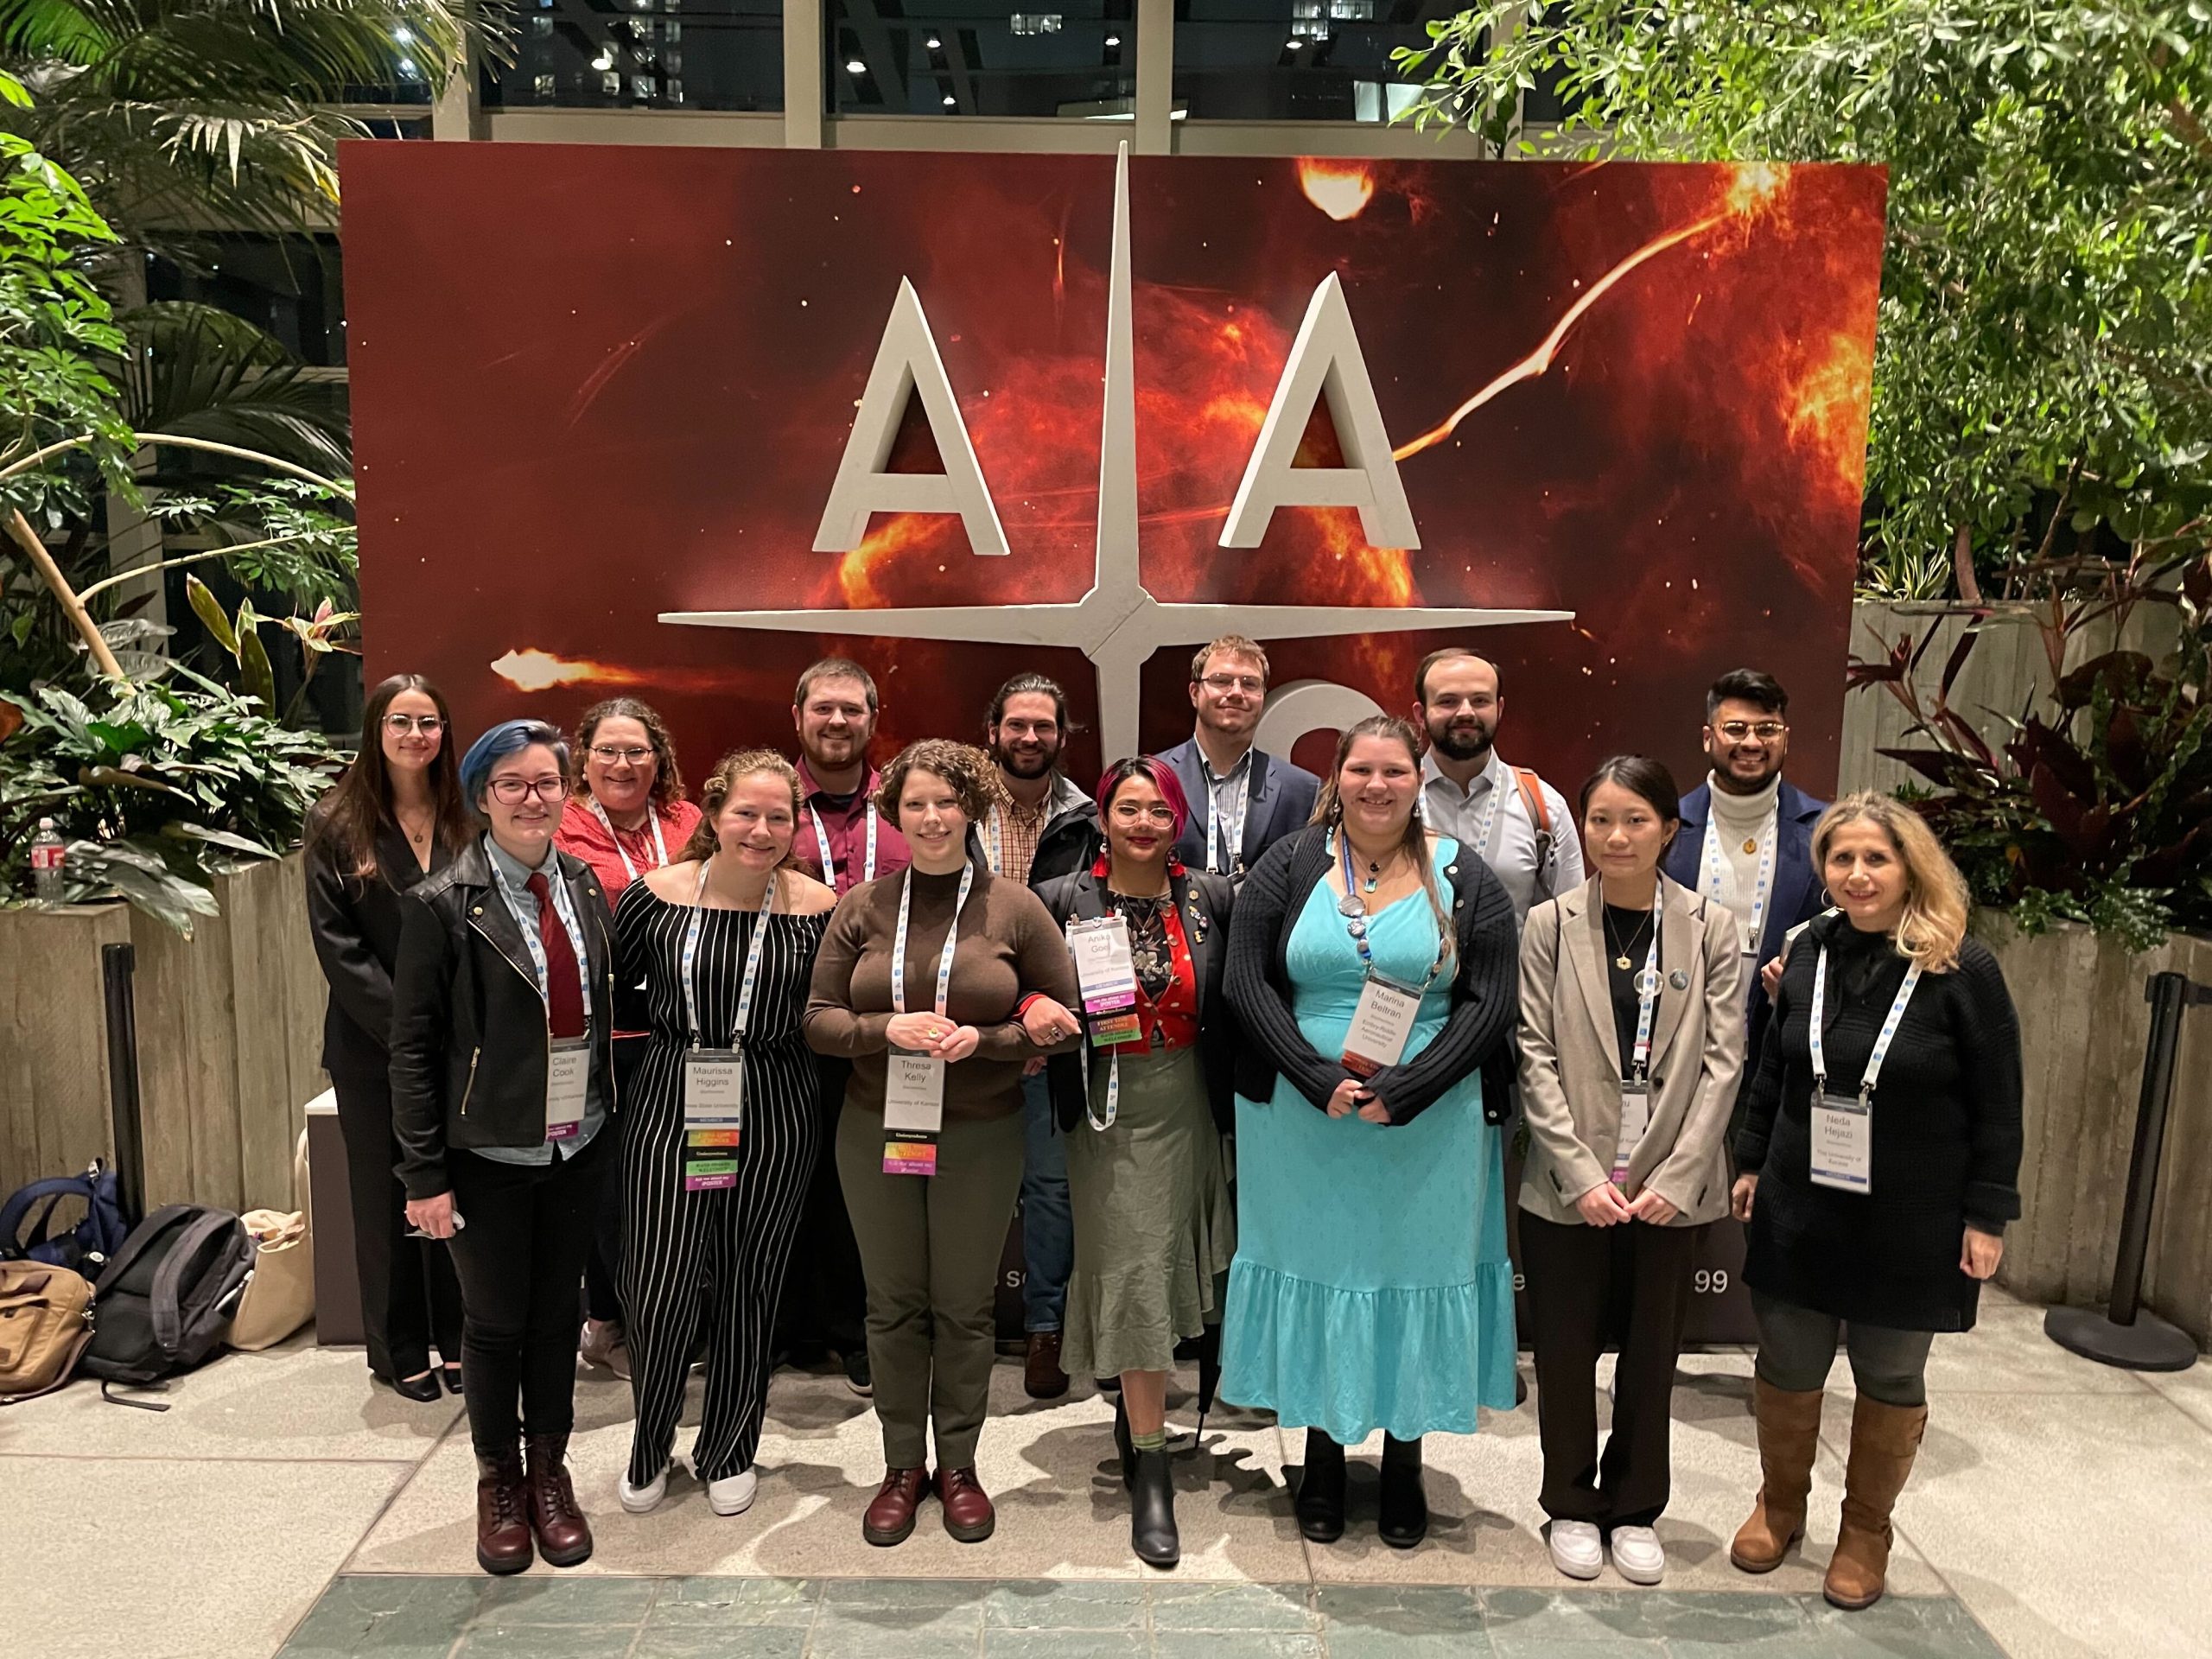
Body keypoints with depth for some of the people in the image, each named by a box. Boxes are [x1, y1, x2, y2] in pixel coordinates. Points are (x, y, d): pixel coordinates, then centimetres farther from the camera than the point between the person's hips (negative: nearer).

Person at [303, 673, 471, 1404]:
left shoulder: (466, 821, 4)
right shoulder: (336, 824, -1)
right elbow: (336, 942, -6)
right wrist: (406, 1026, -13)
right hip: (372, 1046, -1)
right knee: (385, 1194, 8)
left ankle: (458, 1341, 22)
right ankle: (398, 1350, 22)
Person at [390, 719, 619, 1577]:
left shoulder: (584, 887, 3)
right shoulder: (442, 904, -11)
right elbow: (413, 1045, -10)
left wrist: (610, 1120, 6)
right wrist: (424, 1173, -11)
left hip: (576, 1148, 4)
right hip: (488, 1154, -4)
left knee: (557, 1313, 14)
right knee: (494, 1322, 10)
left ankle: (550, 1473, 32)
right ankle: (498, 1484, 31)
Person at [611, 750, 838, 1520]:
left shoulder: (817, 906, -5)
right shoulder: (656, 894, -4)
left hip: (775, 1121, 0)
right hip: (669, 1113, 0)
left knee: (748, 1290, 12)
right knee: (657, 1290, 1)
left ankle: (729, 1451, 34)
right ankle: (649, 1447, 29)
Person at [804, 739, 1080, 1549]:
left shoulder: (1015, 907, -4)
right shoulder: (861, 907, 1)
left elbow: (1062, 1019, -2)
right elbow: (819, 1020, 0)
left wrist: (982, 1040, -17)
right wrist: (888, 1030, -19)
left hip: (979, 1139, -1)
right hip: (876, 1133, 2)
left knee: (964, 1306, 10)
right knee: (893, 1304, 12)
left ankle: (959, 1464, 28)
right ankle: (902, 1465, 29)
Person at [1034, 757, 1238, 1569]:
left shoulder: (1213, 898, 0)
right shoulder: (1063, 900, -4)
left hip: (1190, 1107, 3)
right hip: (1110, 1112, -2)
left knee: (1168, 1268, 13)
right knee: (1133, 1276, -3)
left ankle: (1136, 1407, 39)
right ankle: (1149, 1474, 6)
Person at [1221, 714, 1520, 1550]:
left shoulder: (1465, 879, 0)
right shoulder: (1288, 866, 1)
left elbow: (1488, 1005, -6)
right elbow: (1247, 983, -6)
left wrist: (1400, 1093, -16)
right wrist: (1321, 1082, -16)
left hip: (1428, 1125, 0)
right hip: (1302, 1122, 1)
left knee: (1415, 1274, 9)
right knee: (1313, 1269, 10)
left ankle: (1404, 1466, 30)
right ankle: (1322, 1460, 30)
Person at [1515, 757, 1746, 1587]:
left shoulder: (1711, 927, -1)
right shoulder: (1550, 924, -3)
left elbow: (1722, 1059, -3)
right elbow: (1535, 1057, -5)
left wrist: (1676, 1176, -10)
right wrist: (1581, 1173, -12)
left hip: (1670, 1185, 1)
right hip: (1569, 1183, 0)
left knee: (1652, 1354, 14)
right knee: (1566, 1352, 11)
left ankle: (1635, 1509, 33)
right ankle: (1573, 1506, 31)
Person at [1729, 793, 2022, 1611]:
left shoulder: (1963, 970, -12)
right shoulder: (1809, 953, 0)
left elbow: (1997, 1107, -8)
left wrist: (1986, 1217, -8)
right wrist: (1752, 1164, 10)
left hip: (1910, 1227, -3)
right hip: (1798, 1212, 3)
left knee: (1892, 1380, 14)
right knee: (1786, 1368, 13)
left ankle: (1866, 1529, 34)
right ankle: (1780, 1504, 36)